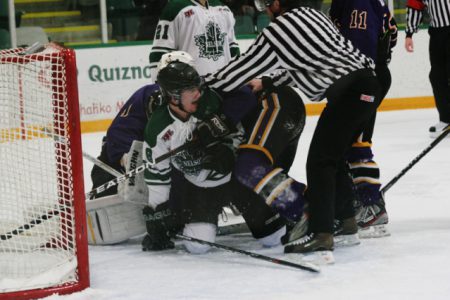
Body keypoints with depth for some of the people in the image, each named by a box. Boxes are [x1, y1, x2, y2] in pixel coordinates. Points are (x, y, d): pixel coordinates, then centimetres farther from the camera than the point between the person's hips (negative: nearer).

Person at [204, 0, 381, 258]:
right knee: (335, 155, 22)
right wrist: (268, 84, 39)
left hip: (349, 89, -9)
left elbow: (242, 70, 3)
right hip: (369, 84, 9)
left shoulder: (276, 32, -5)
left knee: (320, 160, -9)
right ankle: (344, 217, 33)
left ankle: (321, 233, -18)